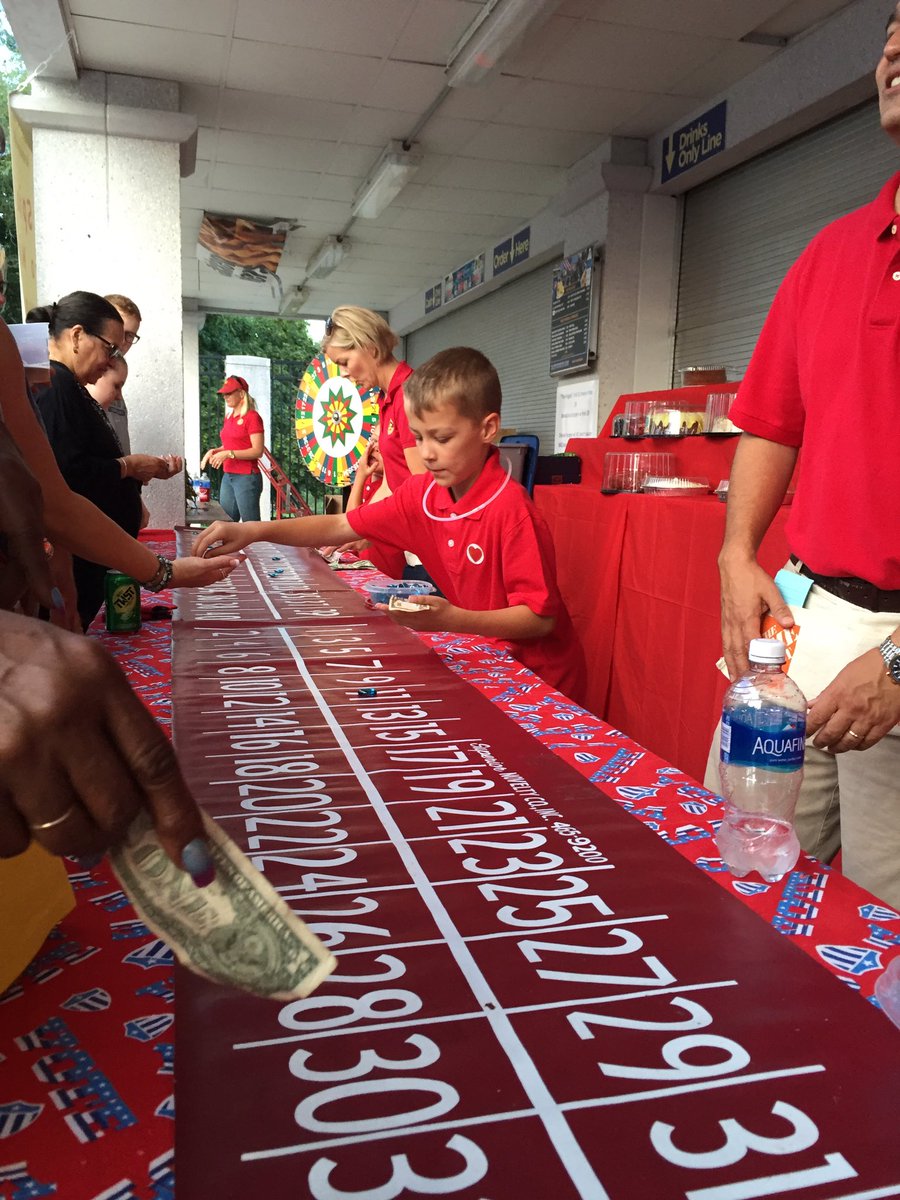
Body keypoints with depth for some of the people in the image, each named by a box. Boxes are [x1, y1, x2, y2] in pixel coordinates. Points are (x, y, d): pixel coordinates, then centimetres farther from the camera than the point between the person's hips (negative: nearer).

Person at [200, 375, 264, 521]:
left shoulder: (252, 417, -9)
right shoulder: (229, 417, 14)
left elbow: (258, 451, -15)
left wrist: (228, 454, -21)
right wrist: (214, 451, 6)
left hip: (246, 477, -8)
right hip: (228, 476, 8)